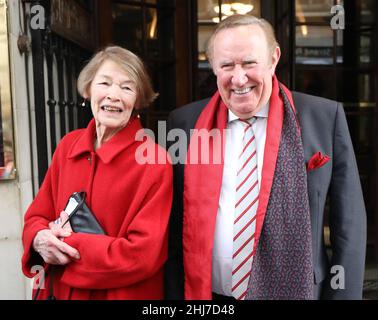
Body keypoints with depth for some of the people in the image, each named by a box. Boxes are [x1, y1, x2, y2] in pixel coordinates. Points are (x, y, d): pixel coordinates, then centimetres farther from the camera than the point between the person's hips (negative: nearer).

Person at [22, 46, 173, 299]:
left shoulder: (155, 162, -20)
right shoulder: (68, 145, -4)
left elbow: (144, 255, -22)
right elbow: (37, 216, 4)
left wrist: (68, 245, -19)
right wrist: (40, 239, -18)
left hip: (124, 293, -4)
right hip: (59, 290, 5)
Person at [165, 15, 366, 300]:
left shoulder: (325, 117, -8)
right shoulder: (184, 123, -5)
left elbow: (348, 223, -4)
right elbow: (173, 226, 0)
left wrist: (345, 294, -5)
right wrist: (174, 293, -2)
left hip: (294, 292, 0)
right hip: (206, 294, 2)